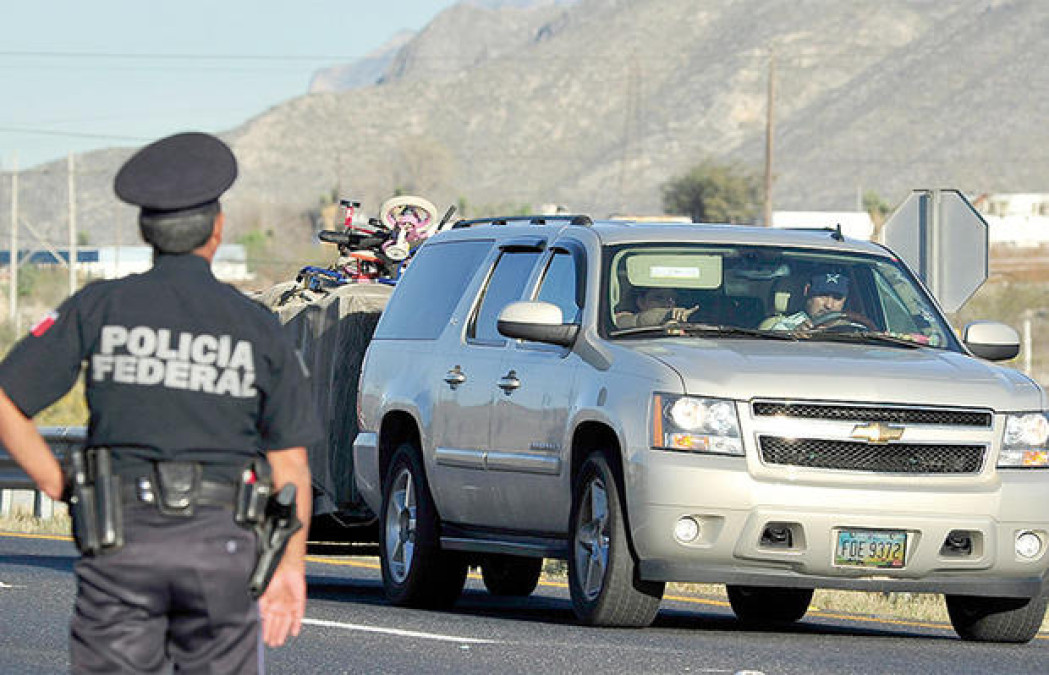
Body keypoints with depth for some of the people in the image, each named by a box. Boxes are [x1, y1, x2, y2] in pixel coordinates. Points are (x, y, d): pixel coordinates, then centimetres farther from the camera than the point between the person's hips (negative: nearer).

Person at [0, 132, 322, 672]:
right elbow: (290, 466, 3)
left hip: (122, 542, 0)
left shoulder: (99, 307, 2)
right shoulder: (258, 328, 3)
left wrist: (62, 488, 3)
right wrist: (291, 564, 10)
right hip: (222, 543, 0)